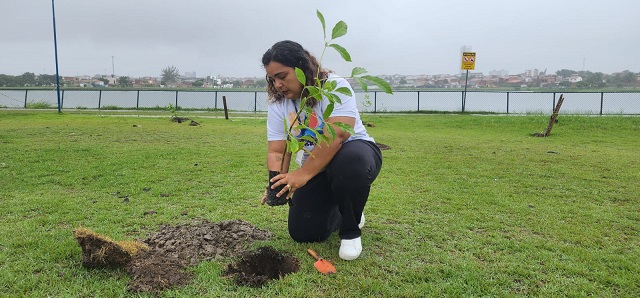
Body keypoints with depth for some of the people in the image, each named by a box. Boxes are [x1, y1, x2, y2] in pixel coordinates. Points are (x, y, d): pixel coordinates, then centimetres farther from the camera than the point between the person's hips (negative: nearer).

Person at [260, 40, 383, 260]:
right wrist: (277, 183, -28)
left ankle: (351, 230, -13)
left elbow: (337, 135, -33)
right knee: (302, 233, -7)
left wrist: (303, 174, -39)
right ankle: (341, 213, 27)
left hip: (356, 152, -5)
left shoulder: (334, 86, -19)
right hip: (315, 170, 5)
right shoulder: (278, 104, -2)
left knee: (349, 161, -42)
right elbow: (276, 151, -7)